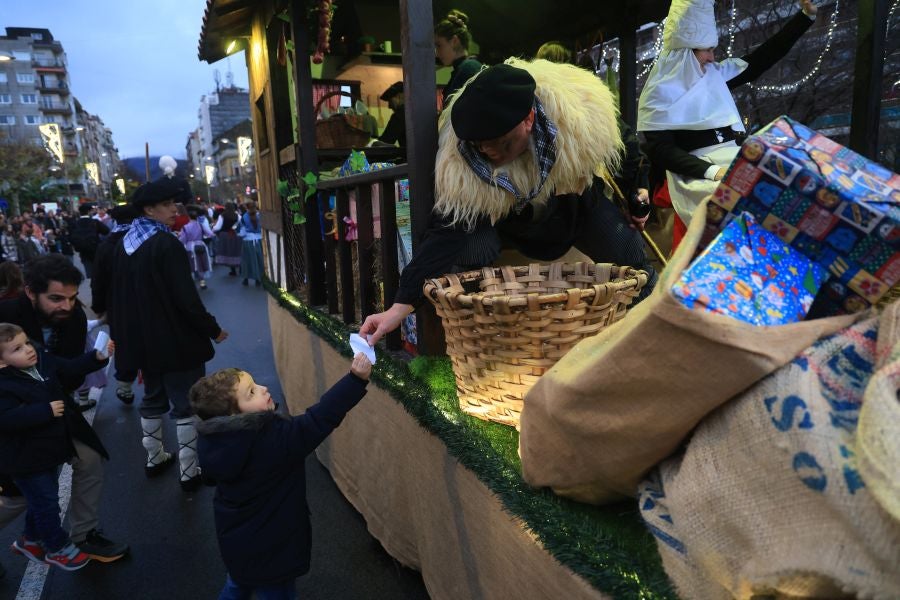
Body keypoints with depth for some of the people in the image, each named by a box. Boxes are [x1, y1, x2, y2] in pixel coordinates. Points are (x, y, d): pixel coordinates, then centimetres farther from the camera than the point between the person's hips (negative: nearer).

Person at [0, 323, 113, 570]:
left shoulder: (44, 360, -5)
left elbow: (73, 368, 3)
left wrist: (98, 357, -13)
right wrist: (47, 410, -32)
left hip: (48, 449, 8)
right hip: (26, 458, -8)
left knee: (41, 500, 24)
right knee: (46, 502, 7)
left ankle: (31, 540, 46)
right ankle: (57, 547, 26)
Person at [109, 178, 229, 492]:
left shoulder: (124, 244, 6)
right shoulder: (167, 244, -19)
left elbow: (120, 296, 13)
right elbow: (186, 297, -22)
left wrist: (128, 340, 21)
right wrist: (213, 329, -9)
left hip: (144, 341, 8)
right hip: (177, 341, -8)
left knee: (153, 400, 23)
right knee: (186, 407, 3)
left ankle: (154, 458, 38)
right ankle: (189, 472, 9)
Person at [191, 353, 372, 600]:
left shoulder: (211, 440, -13)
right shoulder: (274, 438, -35)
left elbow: (211, 477, 5)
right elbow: (319, 419, -43)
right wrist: (356, 378, -48)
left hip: (234, 540, 7)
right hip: (268, 550, -6)